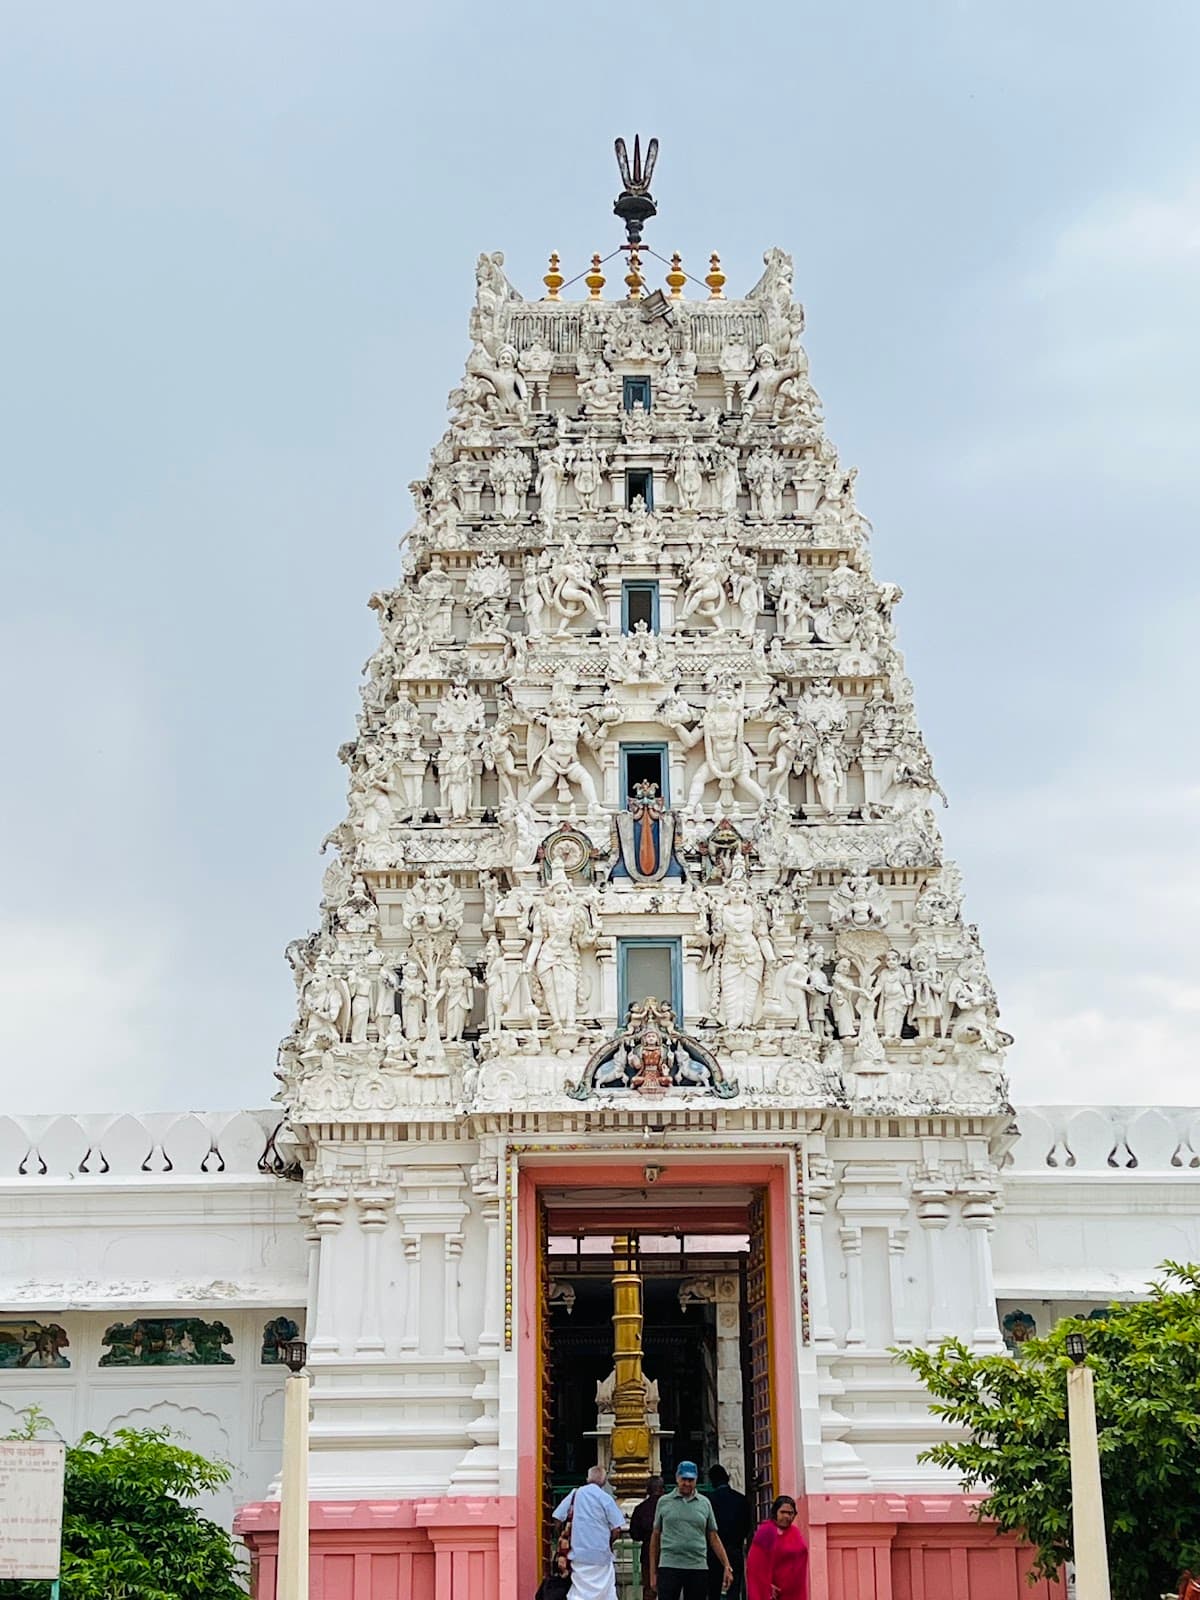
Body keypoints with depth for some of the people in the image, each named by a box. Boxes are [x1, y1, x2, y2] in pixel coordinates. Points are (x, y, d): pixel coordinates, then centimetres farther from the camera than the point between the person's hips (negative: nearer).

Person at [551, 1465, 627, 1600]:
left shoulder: (574, 1494, 4)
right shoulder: (605, 1498, -6)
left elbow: (558, 1518, 5)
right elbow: (616, 1529, -8)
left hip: (578, 1552, 3)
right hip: (601, 1554, -3)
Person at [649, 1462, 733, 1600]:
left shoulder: (705, 1503, 10)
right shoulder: (664, 1502, 7)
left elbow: (714, 1538, 11)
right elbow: (655, 1537, 9)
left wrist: (727, 1566, 2)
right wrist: (653, 1573, 5)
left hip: (698, 1568, 2)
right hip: (669, 1567, -2)